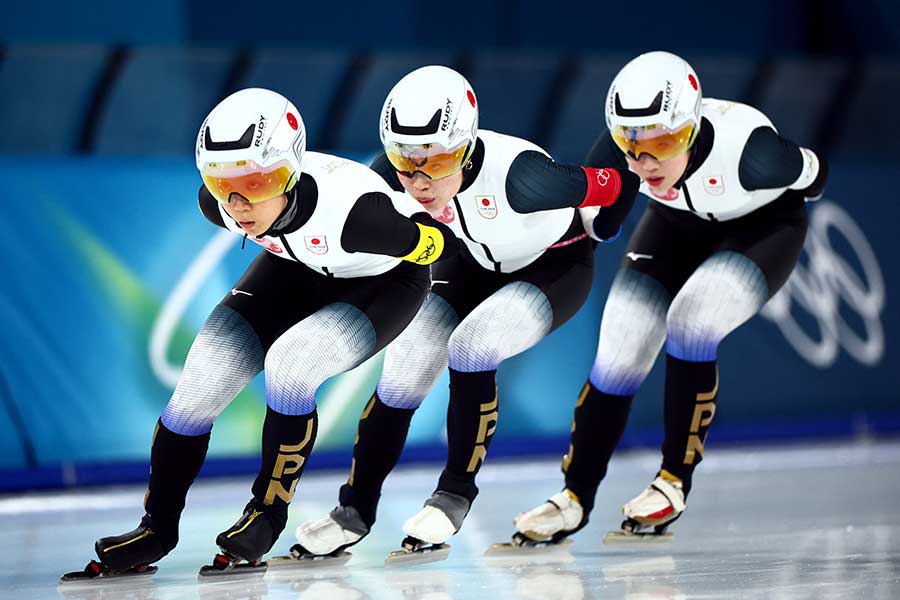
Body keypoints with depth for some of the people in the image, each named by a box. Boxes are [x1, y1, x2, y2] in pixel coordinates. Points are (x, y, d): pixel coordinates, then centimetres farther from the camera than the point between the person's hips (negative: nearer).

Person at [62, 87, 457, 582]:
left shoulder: (351, 208, -44)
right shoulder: (217, 203, -27)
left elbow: (436, 241, -25)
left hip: (385, 282, -5)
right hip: (298, 268, 5)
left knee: (289, 365, -29)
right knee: (202, 381, -7)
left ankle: (268, 513, -7)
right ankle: (157, 529, 10)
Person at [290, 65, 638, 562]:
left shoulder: (517, 175, -42)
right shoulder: (395, 171, -28)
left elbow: (619, 183, -28)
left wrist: (594, 235, -9)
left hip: (555, 267, -5)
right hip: (475, 262, 5)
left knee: (469, 351, -26)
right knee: (402, 377, -8)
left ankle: (455, 495, -7)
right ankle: (356, 510, 9)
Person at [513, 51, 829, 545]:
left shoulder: (746, 147, -40)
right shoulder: (616, 150, -30)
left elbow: (814, 173, -18)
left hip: (762, 228, -4)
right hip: (677, 226, 4)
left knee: (690, 323, -27)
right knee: (618, 355, -6)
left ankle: (674, 482, -11)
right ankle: (576, 497, 9)